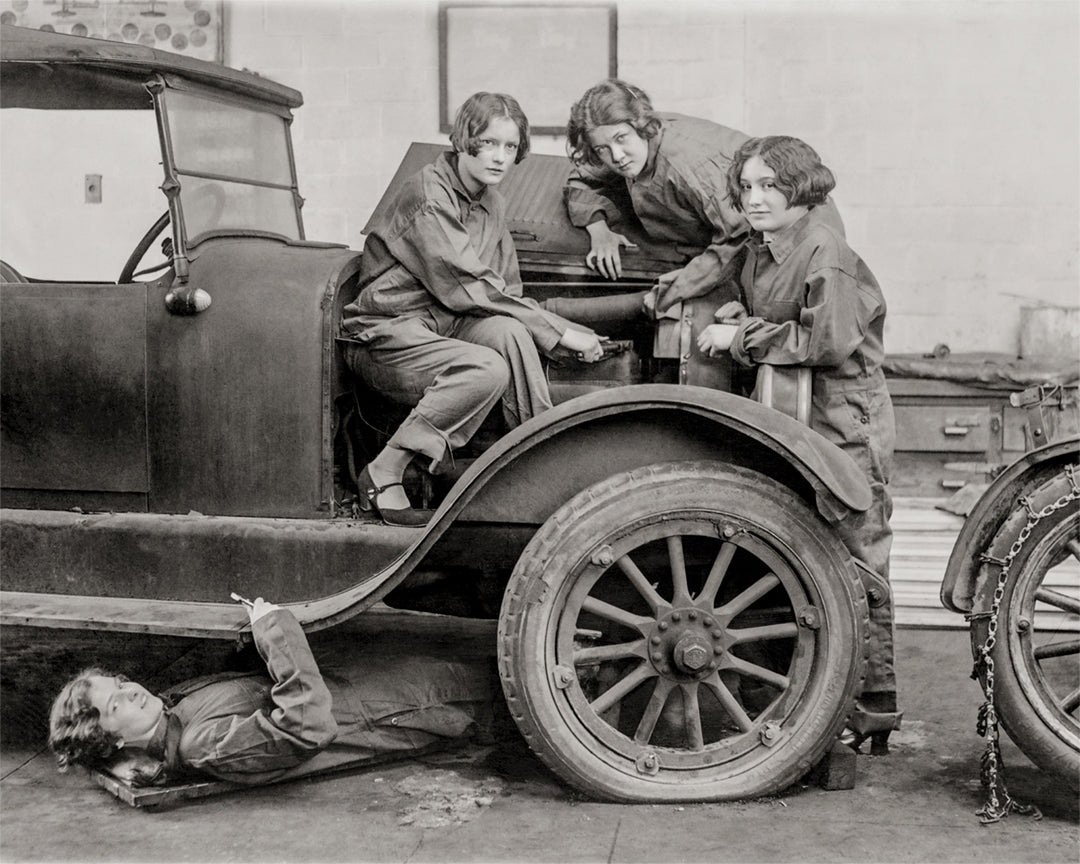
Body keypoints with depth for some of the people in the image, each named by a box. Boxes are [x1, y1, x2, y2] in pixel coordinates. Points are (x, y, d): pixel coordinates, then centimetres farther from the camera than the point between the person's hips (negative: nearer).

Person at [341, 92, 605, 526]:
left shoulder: (491, 204, 12)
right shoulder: (428, 194, -15)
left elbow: (506, 292, 12)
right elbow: (466, 290, -21)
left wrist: (570, 334, -8)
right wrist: (558, 332, -19)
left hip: (442, 326, 7)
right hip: (384, 335, -7)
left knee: (508, 332, -24)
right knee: (488, 370, -31)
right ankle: (383, 476, -21)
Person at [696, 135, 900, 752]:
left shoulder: (824, 249, -15)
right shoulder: (761, 249, 12)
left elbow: (828, 341, -22)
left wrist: (744, 337, -16)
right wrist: (741, 316, 2)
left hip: (846, 423, -9)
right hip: (793, 422, 9)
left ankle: (875, 708, 5)